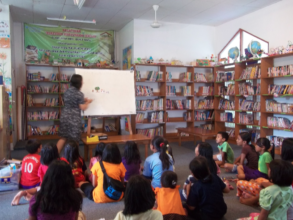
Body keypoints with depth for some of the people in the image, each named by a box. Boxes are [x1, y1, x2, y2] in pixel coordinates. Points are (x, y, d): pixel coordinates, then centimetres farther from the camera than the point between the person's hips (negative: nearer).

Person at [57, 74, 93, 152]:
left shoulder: (67, 91, 7)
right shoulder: (79, 94, -13)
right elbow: (83, 108, -13)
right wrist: (87, 102, 6)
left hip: (64, 116, 7)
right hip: (74, 119, -7)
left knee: (63, 138, 17)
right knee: (74, 141, 5)